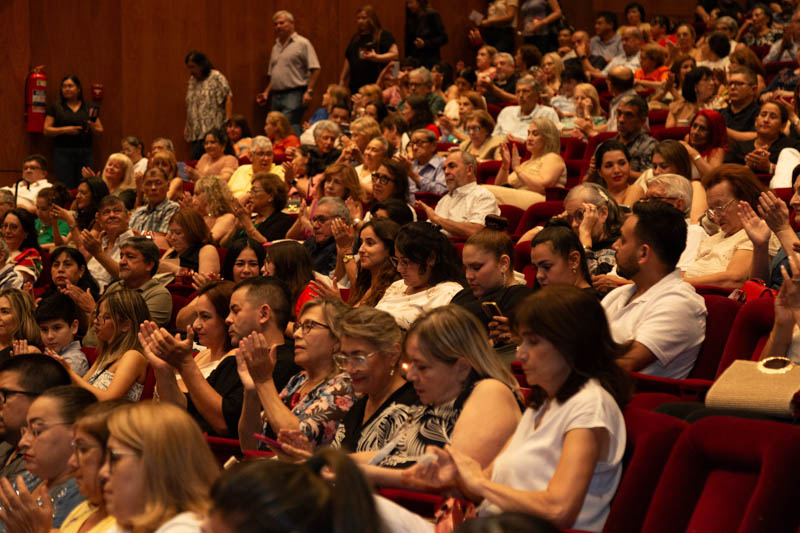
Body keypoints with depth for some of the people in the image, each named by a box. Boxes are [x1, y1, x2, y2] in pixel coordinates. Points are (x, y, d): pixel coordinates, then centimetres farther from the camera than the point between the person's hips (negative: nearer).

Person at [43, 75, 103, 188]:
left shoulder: (89, 108, 12)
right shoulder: (55, 107, 7)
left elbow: (100, 130, 13)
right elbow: (46, 130, 1)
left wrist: (92, 126, -9)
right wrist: (65, 130, -13)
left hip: (85, 153, 2)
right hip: (63, 152, -2)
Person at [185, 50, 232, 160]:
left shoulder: (216, 77, -4)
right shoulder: (192, 80, 18)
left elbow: (228, 99, -9)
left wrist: (227, 123, -16)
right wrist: (186, 127, 19)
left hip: (211, 131, -7)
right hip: (195, 132, 7)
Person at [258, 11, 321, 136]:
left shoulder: (302, 43, -2)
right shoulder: (275, 47, 21)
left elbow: (315, 69, -8)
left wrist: (309, 91, -17)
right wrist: (267, 92, 13)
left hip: (294, 94, -8)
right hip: (276, 96, 8)